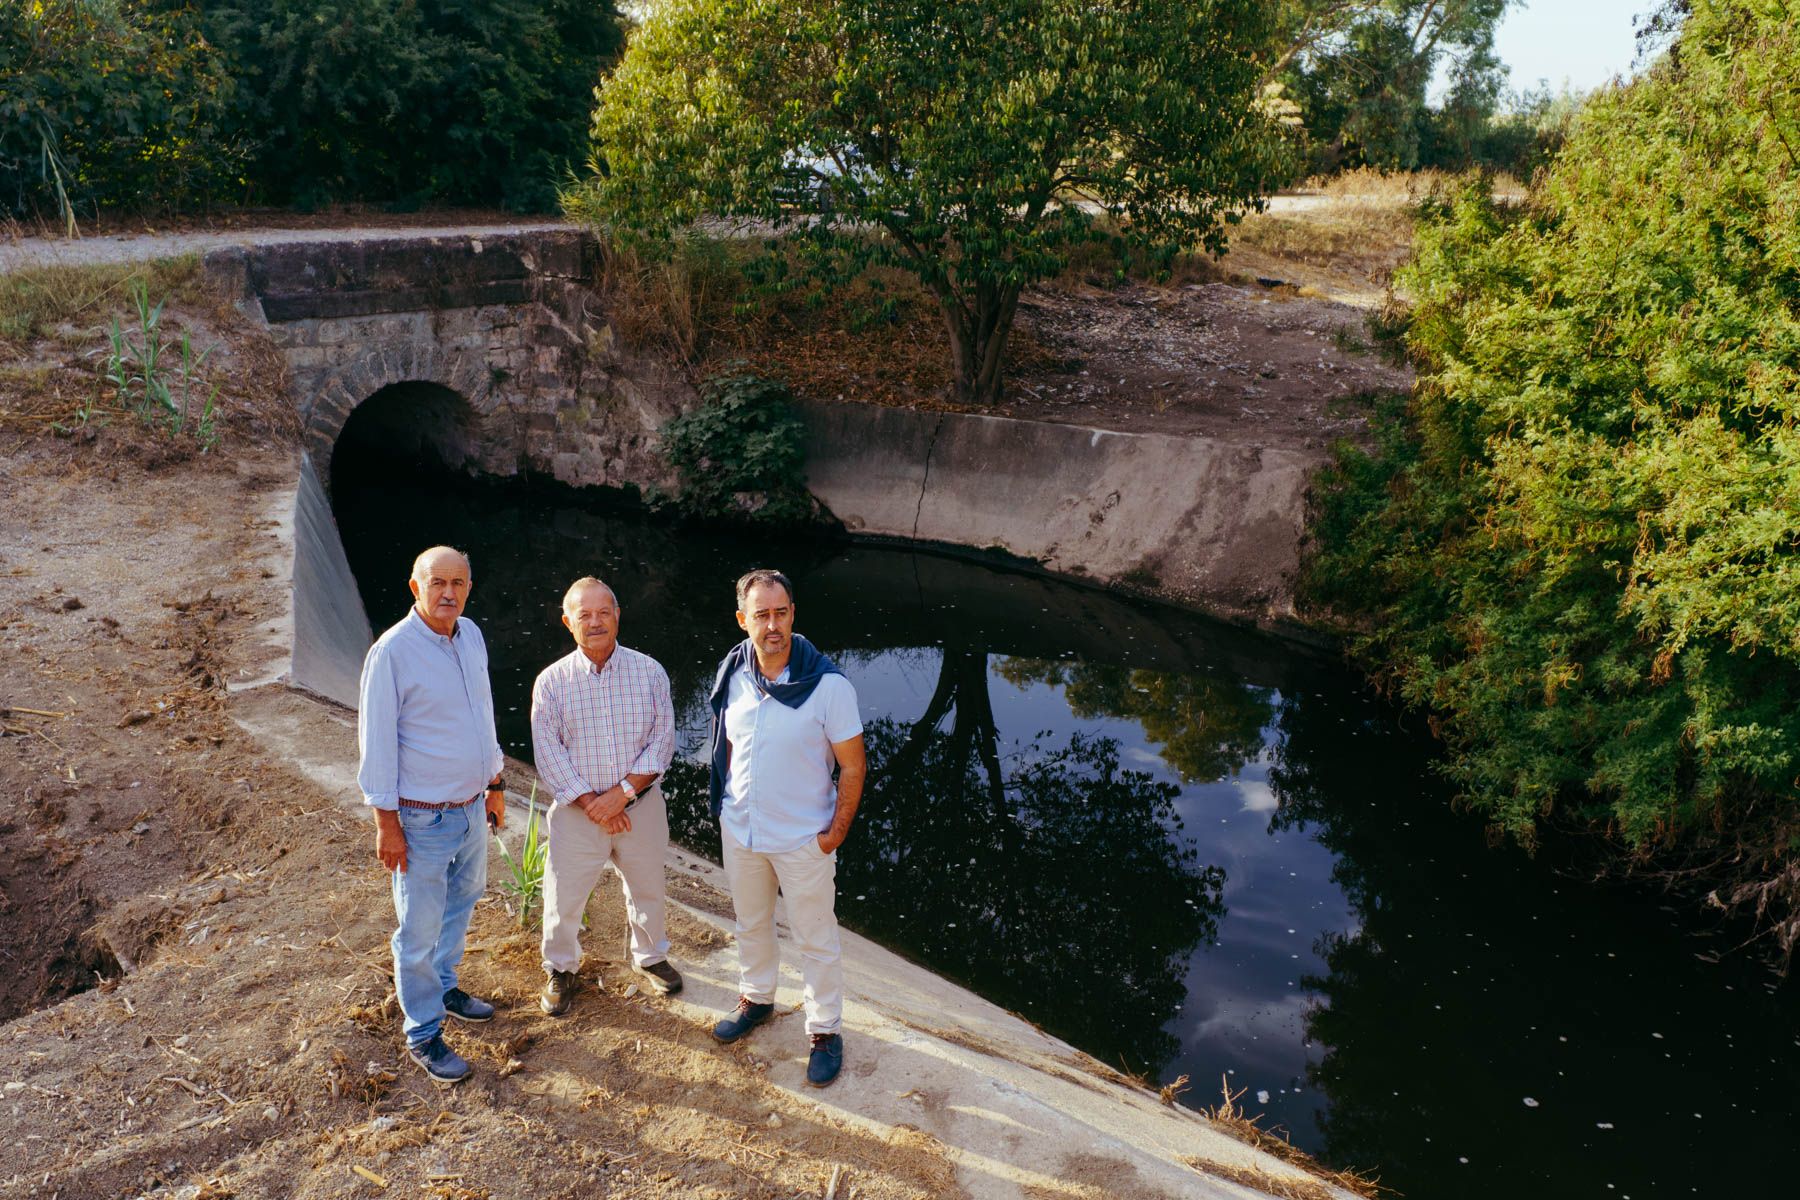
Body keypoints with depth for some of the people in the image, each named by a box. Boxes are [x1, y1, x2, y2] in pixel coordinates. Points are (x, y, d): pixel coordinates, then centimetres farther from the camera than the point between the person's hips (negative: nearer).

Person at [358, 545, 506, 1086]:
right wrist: (386, 822, -14)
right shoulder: (393, 651, -19)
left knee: (459, 905, 24)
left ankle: (444, 988, 46)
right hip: (422, 819, -7)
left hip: (471, 808, 7)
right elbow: (376, 738, -16)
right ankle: (423, 1035, 21)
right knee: (420, 929, 5)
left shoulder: (471, 636, 2)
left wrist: (495, 783, 17)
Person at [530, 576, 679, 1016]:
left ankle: (649, 955, 45)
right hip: (577, 811, -1)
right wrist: (590, 803, -16)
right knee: (564, 896, 10)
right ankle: (560, 969, 36)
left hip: (641, 805, 1)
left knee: (647, 888, 19)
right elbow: (549, 752, -9)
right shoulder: (551, 681, -8)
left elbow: (662, 740, -8)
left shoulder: (649, 671, -6)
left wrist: (623, 791, -17)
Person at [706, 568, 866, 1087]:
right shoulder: (732, 675, -8)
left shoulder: (827, 684, -22)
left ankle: (826, 1031, 30)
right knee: (751, 924, 25)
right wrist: (726, 802, 7)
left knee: (816, 940, 11)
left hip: (803, 840, -4)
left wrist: (836, 833, -13)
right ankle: (756, 999, 49)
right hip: (739, 830, 5)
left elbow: (853, 766, -14)